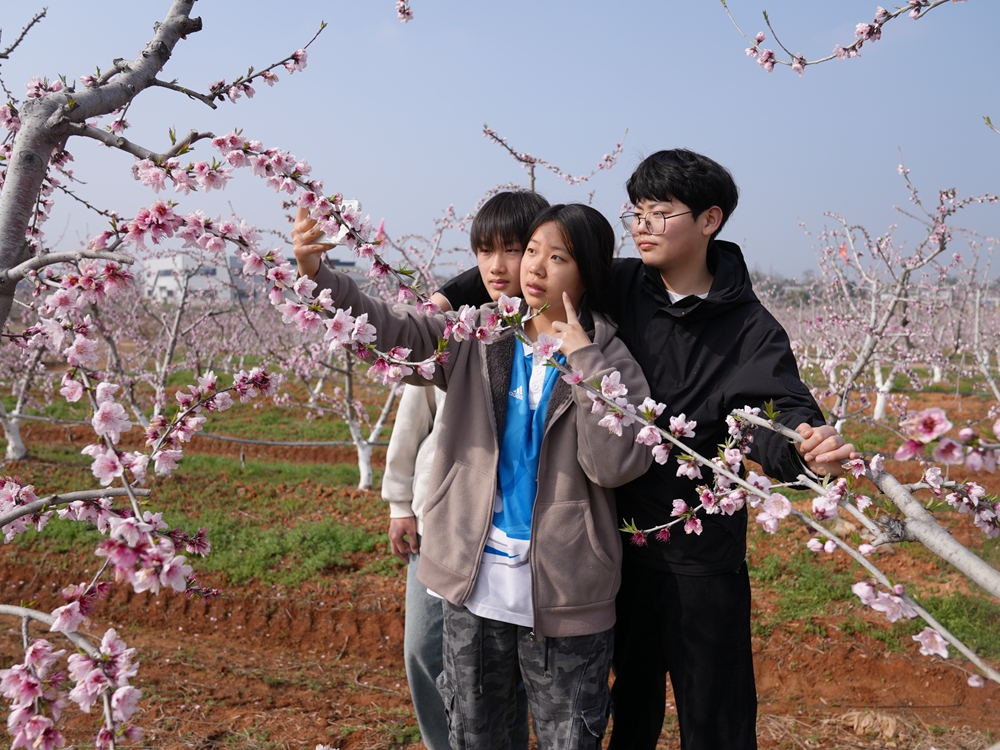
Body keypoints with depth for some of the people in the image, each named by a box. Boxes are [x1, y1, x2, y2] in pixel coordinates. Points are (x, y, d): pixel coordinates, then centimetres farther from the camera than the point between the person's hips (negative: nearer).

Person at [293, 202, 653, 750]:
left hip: (564, 598, -2)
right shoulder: (478, 336, 3)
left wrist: (584, 358, -19)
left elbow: (616, 464, -19)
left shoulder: (611, 361, -6)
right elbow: (389, 329, -7)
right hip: (475, 584, 3)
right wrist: (319, 276, -21)